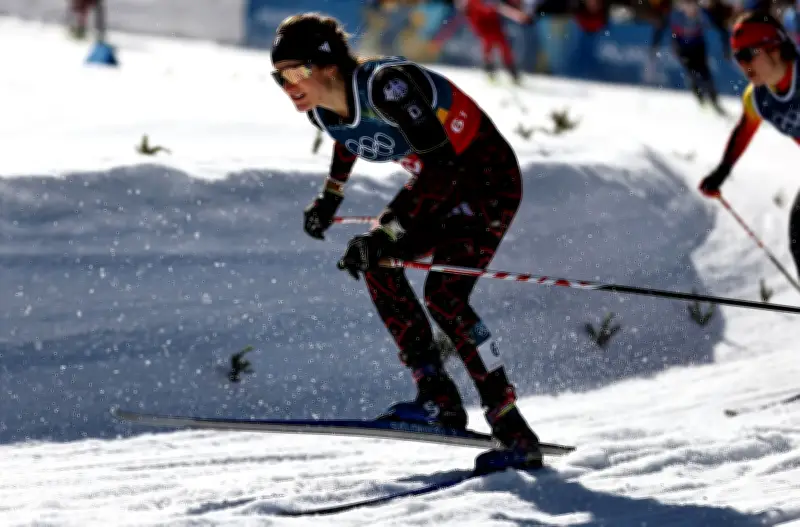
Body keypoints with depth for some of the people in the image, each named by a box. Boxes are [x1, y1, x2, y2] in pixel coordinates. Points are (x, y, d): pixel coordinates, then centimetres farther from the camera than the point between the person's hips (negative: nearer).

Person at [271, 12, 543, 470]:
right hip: (441, 183, 8)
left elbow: (441, 162, -38)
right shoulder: (322, 110, -6)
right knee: (376, 264, -11)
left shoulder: (386, 85, -31)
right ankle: (439, 398, -6)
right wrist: (331, 196, 27)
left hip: (490, 177, -8)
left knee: (444, 292, -21)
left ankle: (515, 435, -16)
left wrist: (386, 233, -41)